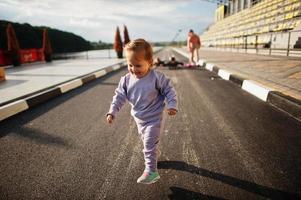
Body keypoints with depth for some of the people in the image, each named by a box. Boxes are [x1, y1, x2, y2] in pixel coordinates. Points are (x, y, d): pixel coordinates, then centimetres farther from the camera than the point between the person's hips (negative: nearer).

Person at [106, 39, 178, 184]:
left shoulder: (157, 77, -22)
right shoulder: (126, 80, -9)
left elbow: (169, 90, -12)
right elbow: (119, 96, -2)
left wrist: (172, 105, -22)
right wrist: (112, 111, -8)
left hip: (153, 119, -6)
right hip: (139, 119, 6)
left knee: (149, 144, -6)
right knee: (146, 141, 27)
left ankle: (151, 171, 7)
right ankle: (152, 156, 53)